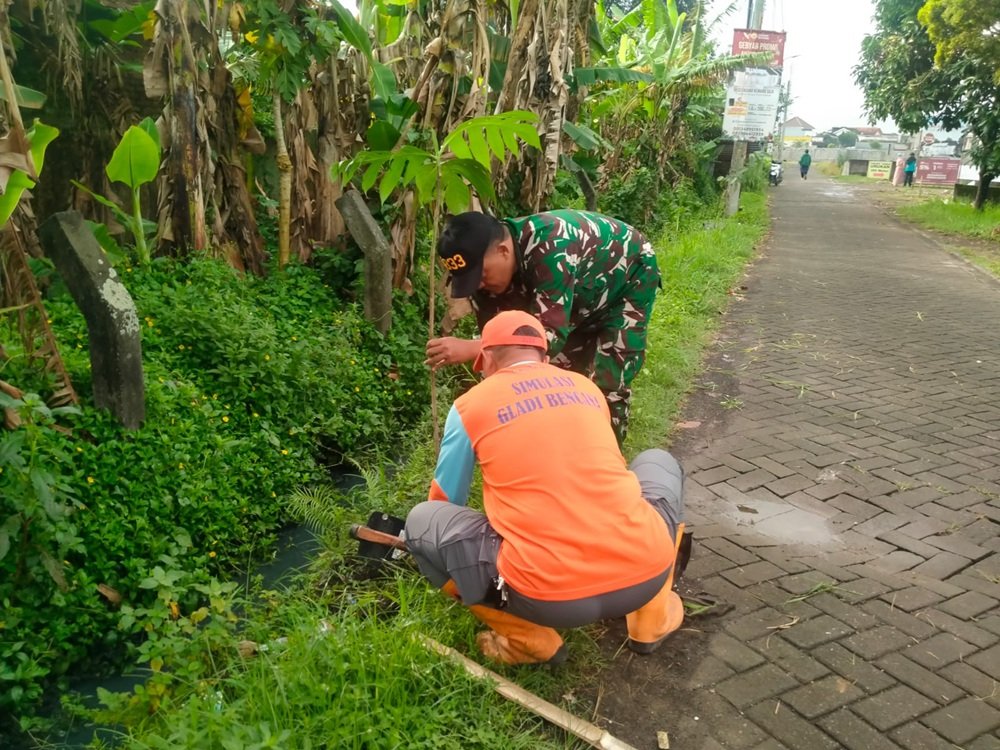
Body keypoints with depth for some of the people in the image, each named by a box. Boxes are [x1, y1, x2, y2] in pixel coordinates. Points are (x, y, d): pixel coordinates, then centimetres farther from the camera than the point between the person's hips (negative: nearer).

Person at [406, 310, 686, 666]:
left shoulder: (470, 404, 9)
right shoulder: (587, 387, 19)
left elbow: (446, 501, 24)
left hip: (550, 597, -3)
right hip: (646, 575, 4)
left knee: (422, 520, 17)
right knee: (658, 462, 33)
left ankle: (531, 641, 14)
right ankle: (653, 619, 28)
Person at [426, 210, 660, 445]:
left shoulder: (550, 249, -43)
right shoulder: (485, 266, -20)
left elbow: (550, 337, -47)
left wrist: (470, 349, -52)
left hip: (629, 280, -6)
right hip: (587, 296, 7)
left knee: (607, 386, -13)